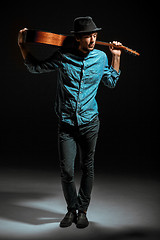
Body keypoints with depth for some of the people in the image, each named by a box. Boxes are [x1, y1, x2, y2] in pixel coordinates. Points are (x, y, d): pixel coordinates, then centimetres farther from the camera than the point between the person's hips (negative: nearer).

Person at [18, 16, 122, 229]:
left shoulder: (101, 57, 3)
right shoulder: (63, 57, -3)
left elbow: (111, 82, 19)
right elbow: (35, 67, 10)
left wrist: (116, 57, 12)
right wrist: (22, 45, 2)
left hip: (90, 123, 2)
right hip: (67, 124, -1)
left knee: (87, 168, 9)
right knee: (67, 171, -3)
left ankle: (82, 211, 27)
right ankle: (72, 209, 21)